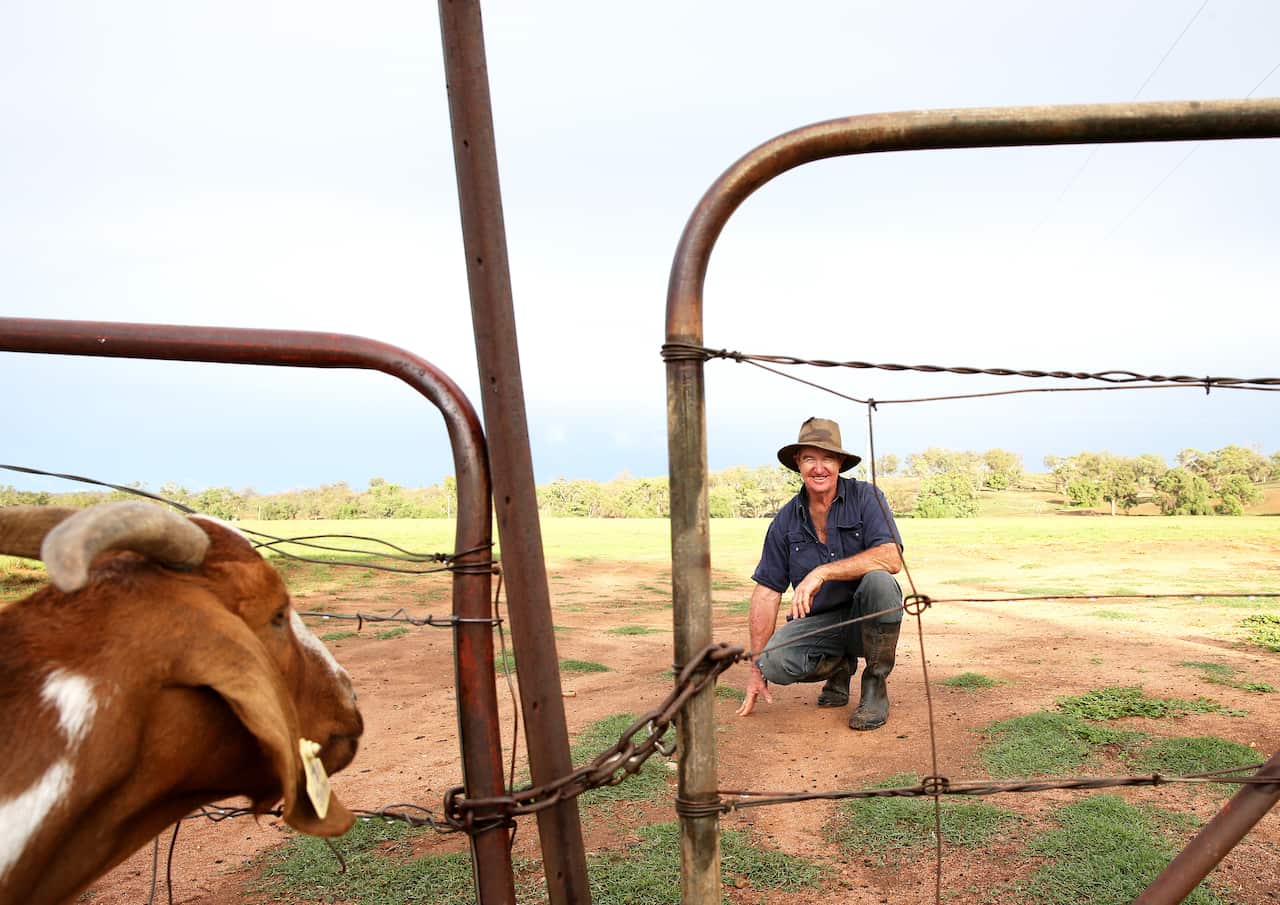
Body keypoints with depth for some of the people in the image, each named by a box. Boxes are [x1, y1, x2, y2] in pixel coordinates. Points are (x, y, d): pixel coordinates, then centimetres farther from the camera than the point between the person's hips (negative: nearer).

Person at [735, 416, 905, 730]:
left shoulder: (865, 497, -10)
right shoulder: (786, 520, -2)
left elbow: (892, 558, -26)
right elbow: (766, 593, -1)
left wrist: (823, 572, -33)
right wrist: (757, 669, -3)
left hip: (866, 619, -2)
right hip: (817, 621, 2)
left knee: (878, 580, -34)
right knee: (775, 663, -26)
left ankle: (875, 687, -11)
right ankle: (840, 666, 10)